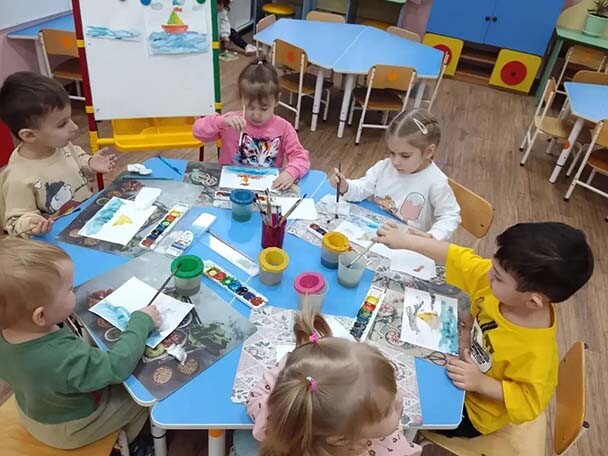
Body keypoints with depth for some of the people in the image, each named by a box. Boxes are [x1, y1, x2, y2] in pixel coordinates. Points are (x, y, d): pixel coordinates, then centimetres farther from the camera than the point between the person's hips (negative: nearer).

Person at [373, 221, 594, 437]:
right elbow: (461, 259, -16)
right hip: (464, 369, 6)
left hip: (474, 411, -6)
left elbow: (528, 404, -26)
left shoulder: (536, 353, -39)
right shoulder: (497, 282, -24)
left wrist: (482, 383, -35)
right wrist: (406, 240, -15)